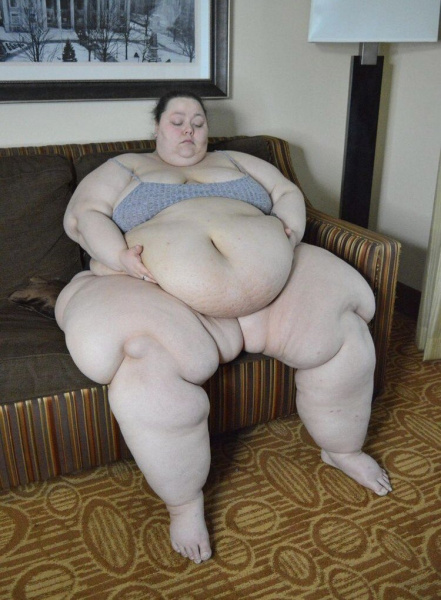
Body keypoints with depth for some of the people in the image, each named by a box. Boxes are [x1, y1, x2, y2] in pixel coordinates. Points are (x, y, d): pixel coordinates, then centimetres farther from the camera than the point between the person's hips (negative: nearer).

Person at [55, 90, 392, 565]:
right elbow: (82, 214, 5)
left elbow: (288, 192, 24)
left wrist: (291, 232, 0)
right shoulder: (123, 168, 19)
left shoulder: (235, 162, 28)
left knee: (341, 327, -14)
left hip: (270, 285, 4)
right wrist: (120, 257, -16)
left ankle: (342, 448, 11)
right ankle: (185, 502, -12)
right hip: (161, 294, -3)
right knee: (147, 368, -35)